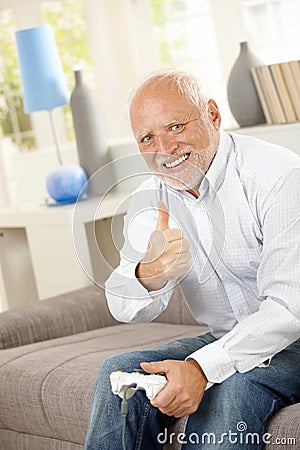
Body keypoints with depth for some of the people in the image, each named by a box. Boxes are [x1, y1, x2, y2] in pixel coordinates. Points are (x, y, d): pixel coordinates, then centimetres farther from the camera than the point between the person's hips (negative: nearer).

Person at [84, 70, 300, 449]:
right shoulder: (149, 201, 1)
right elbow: (126, 310, -7)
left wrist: (203, 367, -38)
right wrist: (148, 275, -32)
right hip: (224, 341, 5)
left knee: (228, 386, -33)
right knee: (119, 373, -16)